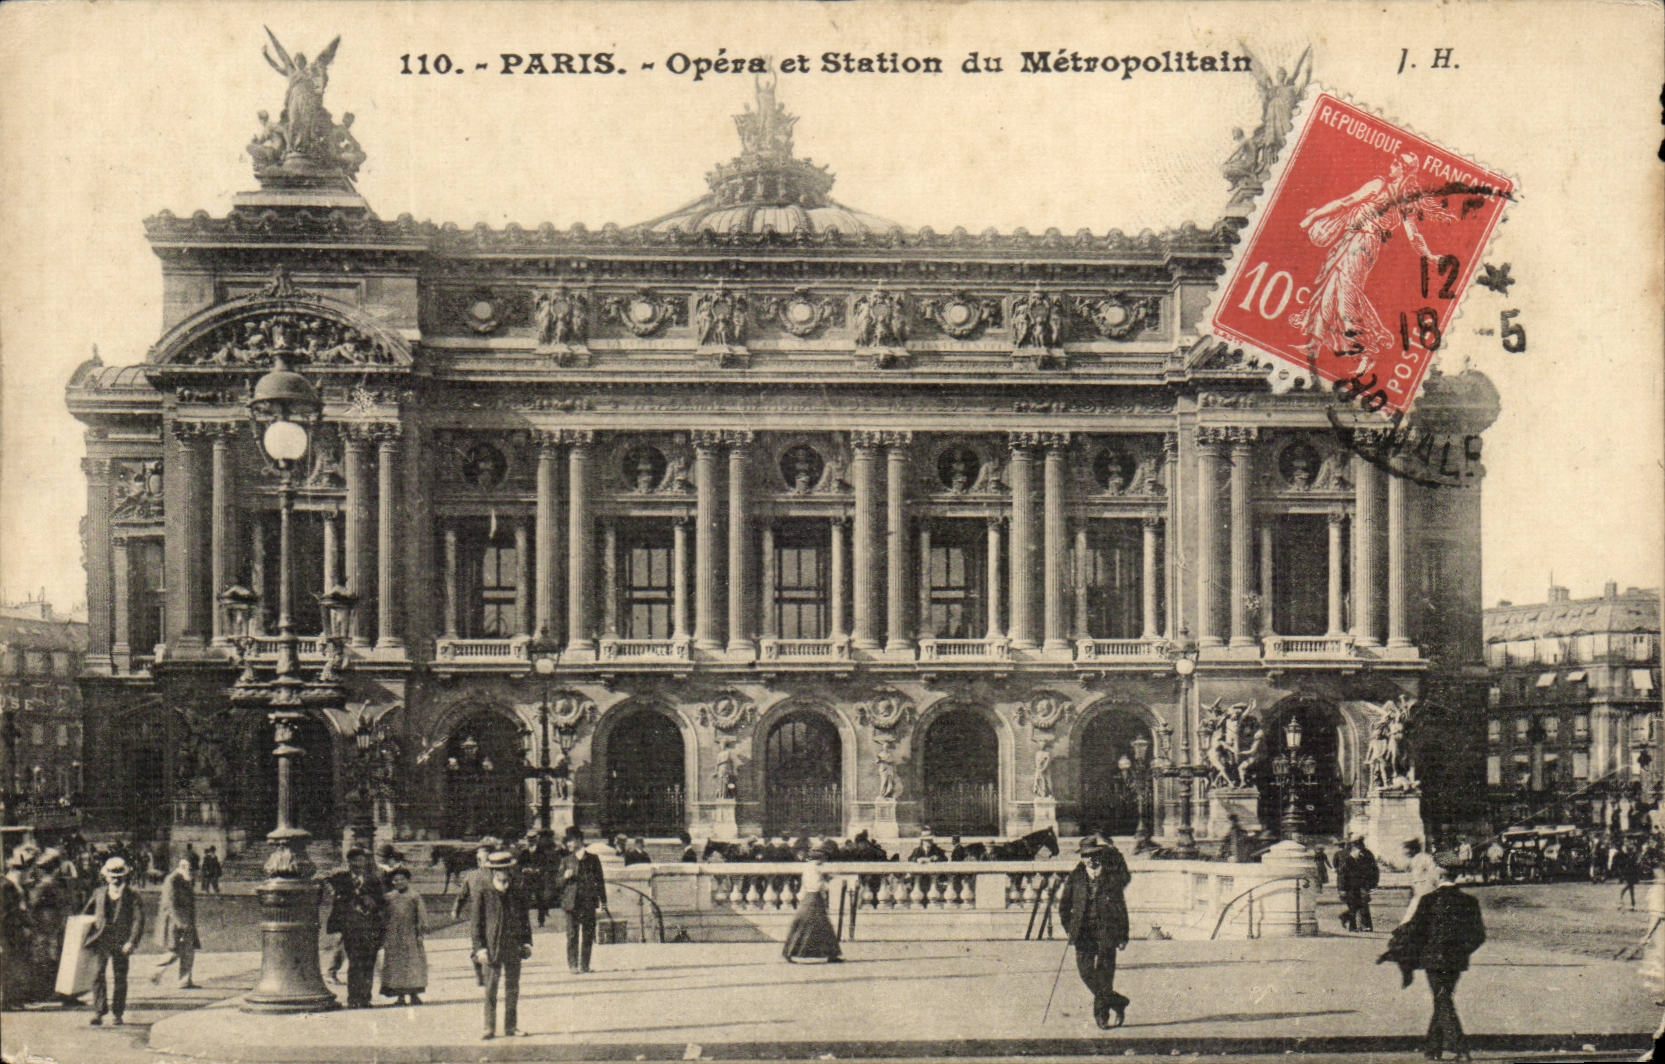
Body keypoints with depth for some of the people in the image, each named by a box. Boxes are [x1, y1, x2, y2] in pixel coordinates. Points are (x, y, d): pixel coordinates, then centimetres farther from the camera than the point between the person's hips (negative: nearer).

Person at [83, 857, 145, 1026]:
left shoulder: (132, 895, 2)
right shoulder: (99, 894, 12)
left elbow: (138, 919, -4)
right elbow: (87, 915, 21)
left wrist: (131, 941, -14)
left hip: (121, 942, -2)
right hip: (101, 940, 2)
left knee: (119, 978, 4)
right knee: (98, 975, -7)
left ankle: (117, 1014, 14)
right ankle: (98, 1013, -5)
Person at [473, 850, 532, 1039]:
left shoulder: (517, 895, 8)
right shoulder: (484, 896, -3)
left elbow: (525, 921, 17)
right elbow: (475, 924, -2)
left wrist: (527, 943, 7)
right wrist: (480, 948, -10)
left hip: (513, 950, 3)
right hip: (492, 950, -3)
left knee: (512, 989, 8)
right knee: (490, 990, -1)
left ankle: (511, 1027, 15)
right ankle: (489, 1027, 3)